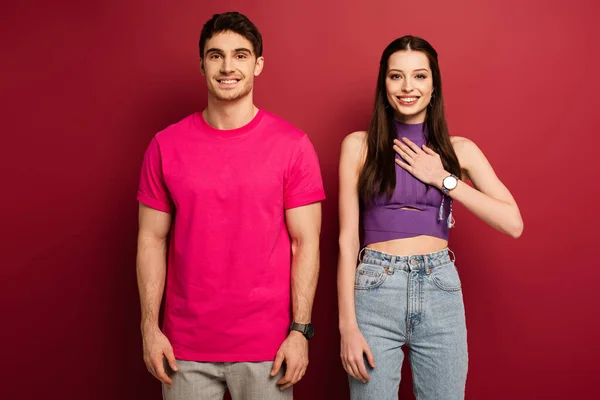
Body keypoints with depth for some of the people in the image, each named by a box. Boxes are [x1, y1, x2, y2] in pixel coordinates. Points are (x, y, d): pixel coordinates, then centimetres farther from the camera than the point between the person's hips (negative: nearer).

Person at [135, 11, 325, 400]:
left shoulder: (292, 145, -4)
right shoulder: (166, 145, 0)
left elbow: (306, 243, -4)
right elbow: (152, 240, 3)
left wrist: (300, 330, -8)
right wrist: (150, 327, 0)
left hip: (266, 346, -1)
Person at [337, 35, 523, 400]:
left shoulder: (458, 149, 6)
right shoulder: (359, 145, 1)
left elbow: (513, 223, -2)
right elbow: (347, 239, -2)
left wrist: (445, 179, -8)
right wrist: (348, 325, -7)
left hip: (441, 291, 2)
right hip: (375, 291, -1)